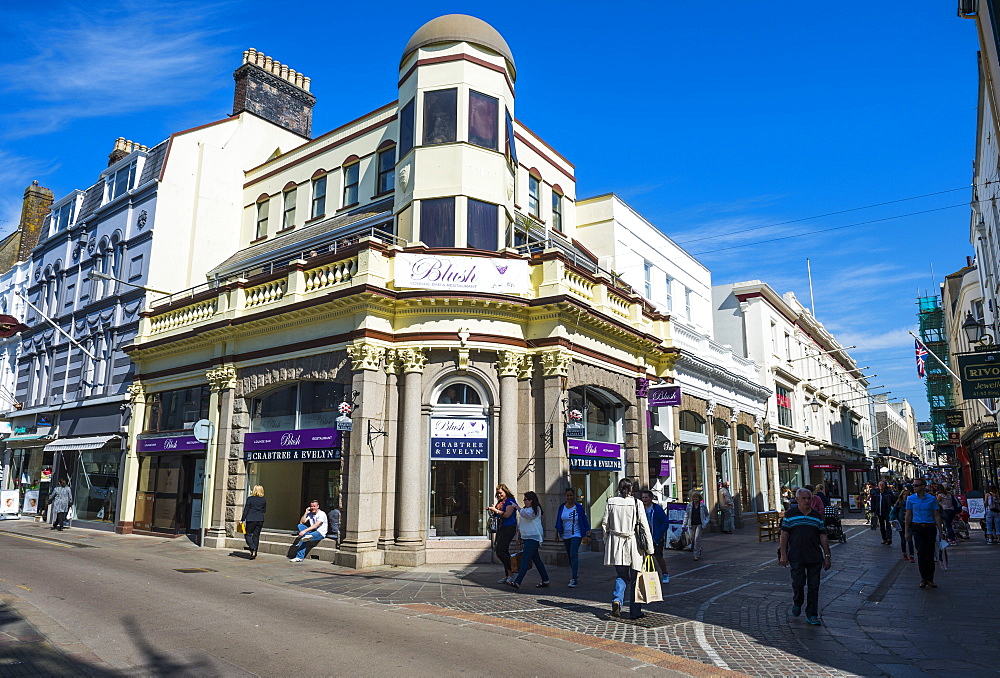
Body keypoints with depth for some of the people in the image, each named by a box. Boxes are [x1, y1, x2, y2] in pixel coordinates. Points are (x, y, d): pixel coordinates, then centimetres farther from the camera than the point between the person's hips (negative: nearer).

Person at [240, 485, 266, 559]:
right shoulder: (263, 500, 4)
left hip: (251, 519, -4)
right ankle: (254, 553, 11)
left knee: (248, 534, 7)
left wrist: (242, 519, 0)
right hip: (260, 520, 4)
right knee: (256, 536, 11)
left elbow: (246, 510, -5)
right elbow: (264, 511, 11)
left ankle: (253, 549, -12)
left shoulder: (250, 499, -7)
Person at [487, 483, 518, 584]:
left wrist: (495, 510, -12)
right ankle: (506, 576, 15)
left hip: (509, 528, -9)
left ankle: (511, 573, -7)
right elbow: (497, 515, 26)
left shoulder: (510, 501, -6)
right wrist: (492, 510, 7)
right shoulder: (499, 502, 18)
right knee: (504, 552, 10)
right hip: (500, 528, 9)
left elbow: (507, 515, -17)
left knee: (500, 551, -16)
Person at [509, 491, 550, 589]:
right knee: (536, 559, 10)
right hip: (526, 537, 9)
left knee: (525, 558, -15)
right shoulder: (525, 509, 20)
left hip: (533, 537, -9)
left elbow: (527, 515, -27)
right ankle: (545, 580, 16)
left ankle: (517, 582, -21)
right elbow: (520, 523, 26)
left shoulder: (536, 509, -8)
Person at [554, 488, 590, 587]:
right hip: (565, 535, 4)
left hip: (576, 535, -4)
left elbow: (585, 520, 1)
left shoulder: (579, 507, -5)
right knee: (569, 556, 13)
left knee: (573, 555, -16)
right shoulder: (561, 507, 3)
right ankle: (575, 573, 34)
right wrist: (557, 532, 14)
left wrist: (588, 533, -3)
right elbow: (558, 520, 13)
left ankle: (574, 579, -16)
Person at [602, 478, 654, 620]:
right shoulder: (636, 503, -8)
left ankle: (617, 600, -10)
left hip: (616, 544, 2)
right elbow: (645, 527, -6)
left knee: (621, 576, 14)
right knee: (635, 578, 10)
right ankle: (634, 612, 15)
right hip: (633, 544, -2)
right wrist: (649, 548, -1)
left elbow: (605, 524, 5)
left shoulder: (611, 502, 0)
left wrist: (607, 542, 17)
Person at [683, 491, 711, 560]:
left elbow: (707, 515, 11)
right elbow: (686, 515, 5)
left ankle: (697, 555, -2)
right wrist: (684, 525, 1)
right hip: (691, 524, 2)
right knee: (692, 539, 7)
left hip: (699, 524, -2)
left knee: (697, 538, -11)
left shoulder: (703, 505, -2)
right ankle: (699, 549, 36)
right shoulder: (689, 505, 0)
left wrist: (706, 522, -1)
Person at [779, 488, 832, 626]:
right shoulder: (790, 514, 3)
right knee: (798, 583, -4)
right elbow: (784, 535, 1)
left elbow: (823, 537, 12)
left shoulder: (817, 516, 11)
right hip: (796, 557, -2)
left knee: (814, 586, 4)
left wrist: (827, 556, 7)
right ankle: (797, 603, 25)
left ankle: (812, 615, 14)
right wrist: (783, 555, -5)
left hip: (815, 557, 2)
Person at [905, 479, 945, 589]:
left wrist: (940, 531, 2)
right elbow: (908, 516, 7)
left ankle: (930, 579, 15)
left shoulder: (932, 499, 2)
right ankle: (923, 578, 0)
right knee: (921, 552, -11)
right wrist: (907, 531, 6)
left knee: (930, 554, 3)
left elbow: (936, 516, 5)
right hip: (917, 528, 0)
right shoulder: (910, 499, 3)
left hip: (930, 528, 0)